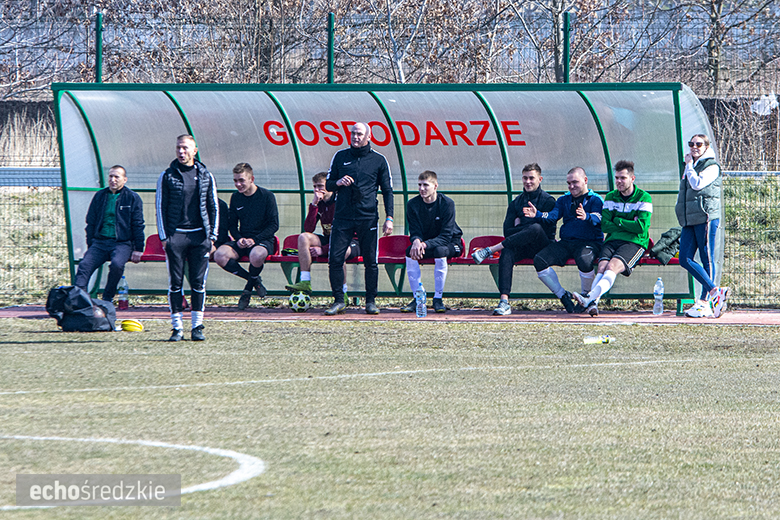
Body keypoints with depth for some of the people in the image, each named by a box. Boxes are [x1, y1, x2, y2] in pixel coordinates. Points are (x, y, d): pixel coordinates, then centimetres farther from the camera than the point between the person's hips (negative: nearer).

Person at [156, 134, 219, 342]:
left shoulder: (206, 176, 10)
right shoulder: (167, 176, 5)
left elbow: (214, 207, 13)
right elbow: (161, 207, 5)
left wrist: (212, 235, 5)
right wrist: (163, 236, -3)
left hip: (199, 236, 1)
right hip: (175, 235, -1)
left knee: (198, 282, 1)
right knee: (175, 282, -2)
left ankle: (197, 326, 6)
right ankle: (177, 327, 0)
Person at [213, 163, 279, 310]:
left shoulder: (267, 196, -5)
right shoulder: (235, 198, 9)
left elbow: (274, 225, -6)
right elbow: (232, 224, 15)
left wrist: (255, 239, -18)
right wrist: (239, 239, -8)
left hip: (263, 241, -5)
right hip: (242, 241, 5)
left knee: (256, 256, -41)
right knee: (220, 255, -26)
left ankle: (248, 289, -10)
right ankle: (254, 280, -8)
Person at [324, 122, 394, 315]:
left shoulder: (378, 160, 7)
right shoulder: (340, 157, 12)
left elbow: (387, 190, 9)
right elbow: (328, 185, 17)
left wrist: (389, 218, 0)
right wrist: (338, 183, -7)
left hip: (368, 218, -1)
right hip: (343, 217, 1)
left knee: (370, 261, -2)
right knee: (335, 258, -7)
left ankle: (371, 301, 7)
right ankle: (339, 301, 1)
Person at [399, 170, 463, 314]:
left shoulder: (447, 204, -19)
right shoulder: (413, 205, -7)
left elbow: (446, 236, -23)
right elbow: (414, 232, -7)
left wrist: (425, 244, -38)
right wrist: (416, 241, -34)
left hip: (450, 244, -4)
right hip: (424, 242, 4)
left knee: (440, 251, -38)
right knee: (410, 252, -28)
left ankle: (438, 299, -28)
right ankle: (417, 298, -21)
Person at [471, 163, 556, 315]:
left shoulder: (548, 200, 5)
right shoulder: (516, 202, 19)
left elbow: (548, 230, -5)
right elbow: (507, 231, 11)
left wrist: (520, 227, -3)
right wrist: (525, 228, -4)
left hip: (542, 246, -3)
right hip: (521, 247, 3)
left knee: (536, 228, -37)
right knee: (507, 252, -33)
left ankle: (491, 249, -33)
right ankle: (504, 302, -46)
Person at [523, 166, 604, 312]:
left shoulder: (595, 200, 3)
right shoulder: (564, 200, 20)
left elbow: (597, 218, -17)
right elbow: (553, 215, 3)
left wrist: (586, 217, -41)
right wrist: (537, 214, -18)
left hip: (589, 242, -5)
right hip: (566, 242, 5)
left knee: (584, 261, -39)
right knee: (539, 260, -18)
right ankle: (563, 296, -4)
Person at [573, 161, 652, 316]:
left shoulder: (643, 198, 2)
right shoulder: (611, 197, 15)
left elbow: (642, 227, -9)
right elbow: (605, 226, 6)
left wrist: (617, 221, -3)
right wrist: (629, 225, -4)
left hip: (635, 243, -4)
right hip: (612, 240, 4)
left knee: (613, 266, -31)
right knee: (602, 267, -27)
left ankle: (591, 297, -53)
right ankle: (593, 303, -48)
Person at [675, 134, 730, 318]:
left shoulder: (711, 166, -3)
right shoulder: (690, 168, 22)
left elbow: (698, 184, -16)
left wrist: (689, 166, -5)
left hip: (706, 217, -8)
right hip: (689, 220, 8)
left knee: (707, 259, -6)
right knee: (685, 259, -3)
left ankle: (705, 302, -6)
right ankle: (715, 291, -1)